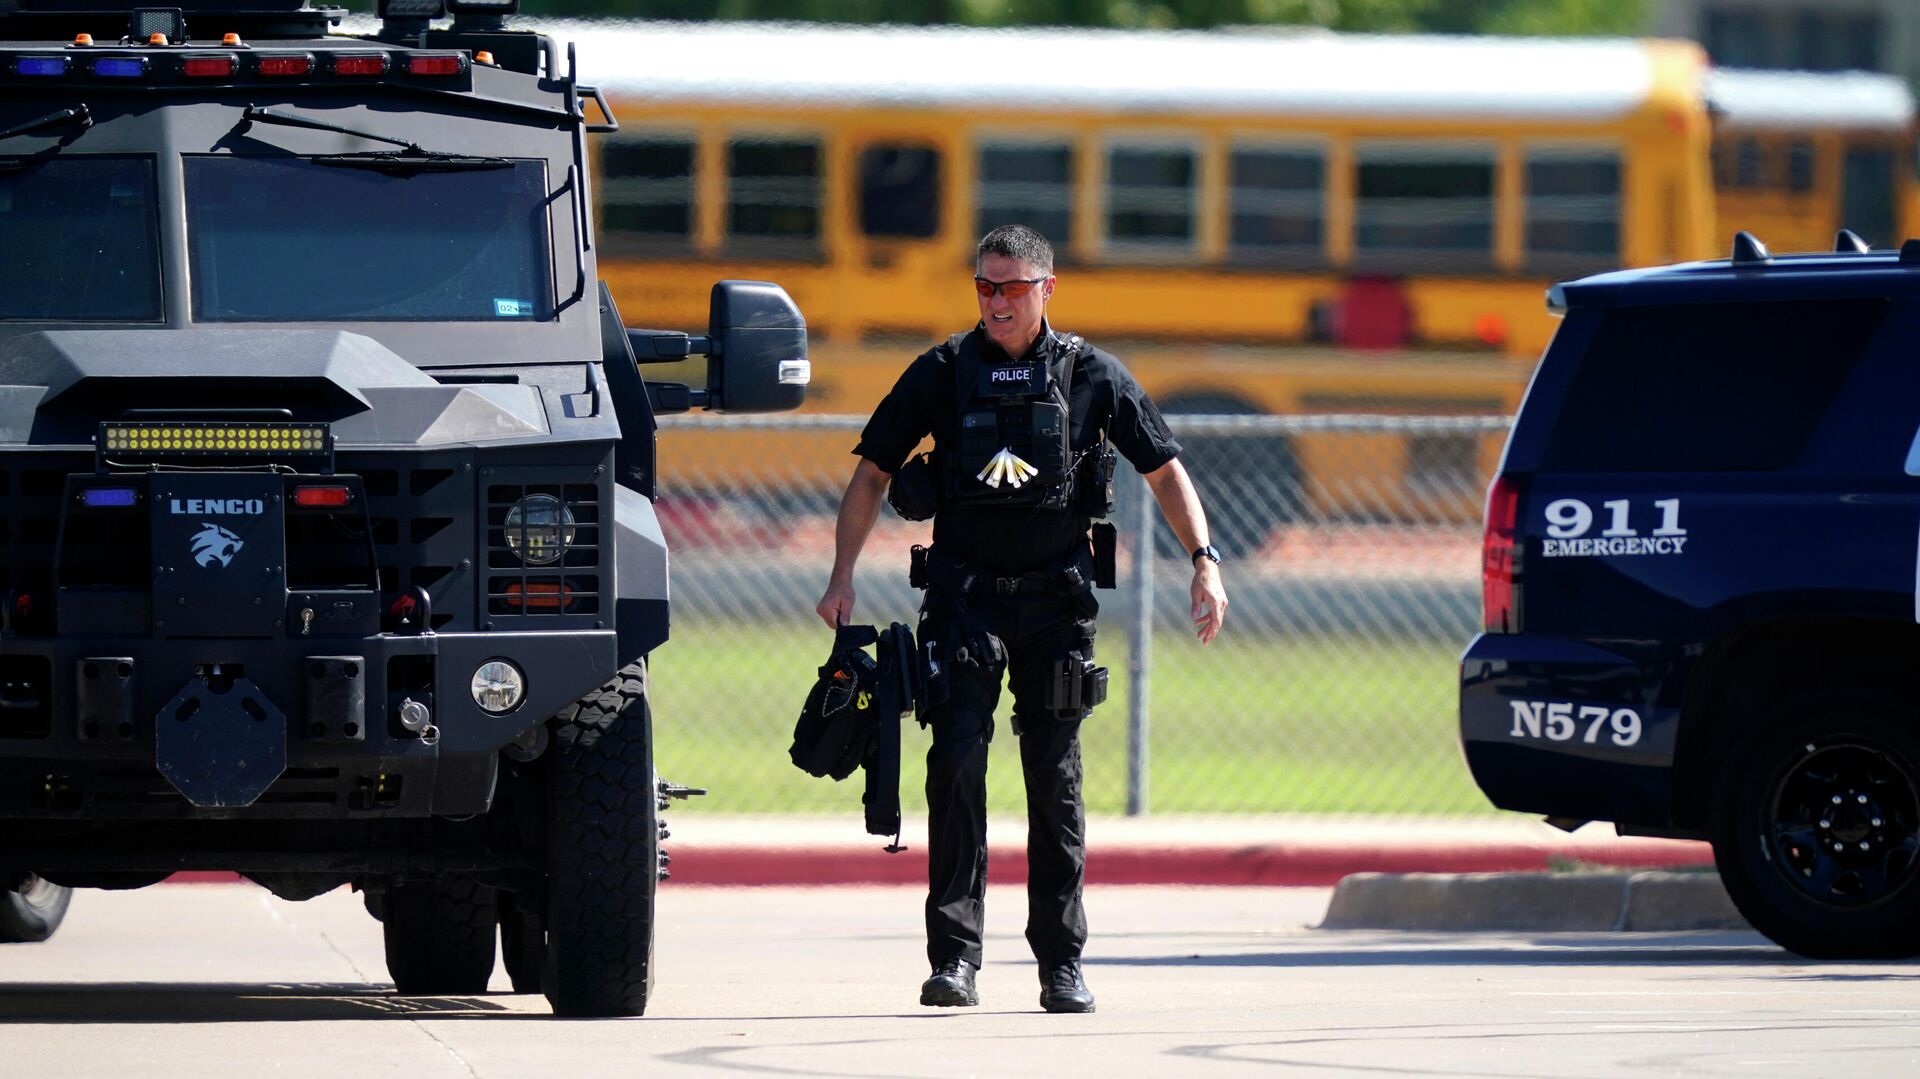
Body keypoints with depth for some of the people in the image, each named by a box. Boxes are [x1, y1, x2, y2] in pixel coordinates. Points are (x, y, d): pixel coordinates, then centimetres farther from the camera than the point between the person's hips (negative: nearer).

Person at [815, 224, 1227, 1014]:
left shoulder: (1090, 375, 2)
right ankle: (955, 957, -9)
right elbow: (873, 474, 7)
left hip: (1056, 599, 0)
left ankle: (1062, 963, 8)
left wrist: (1204, 559, -6)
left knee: (1055, 778, 2)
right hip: (965, 598, 0)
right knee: (956, 764, -11)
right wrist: (842, 577, -2)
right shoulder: (941, 375, 3)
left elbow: (1164, 470, 6)